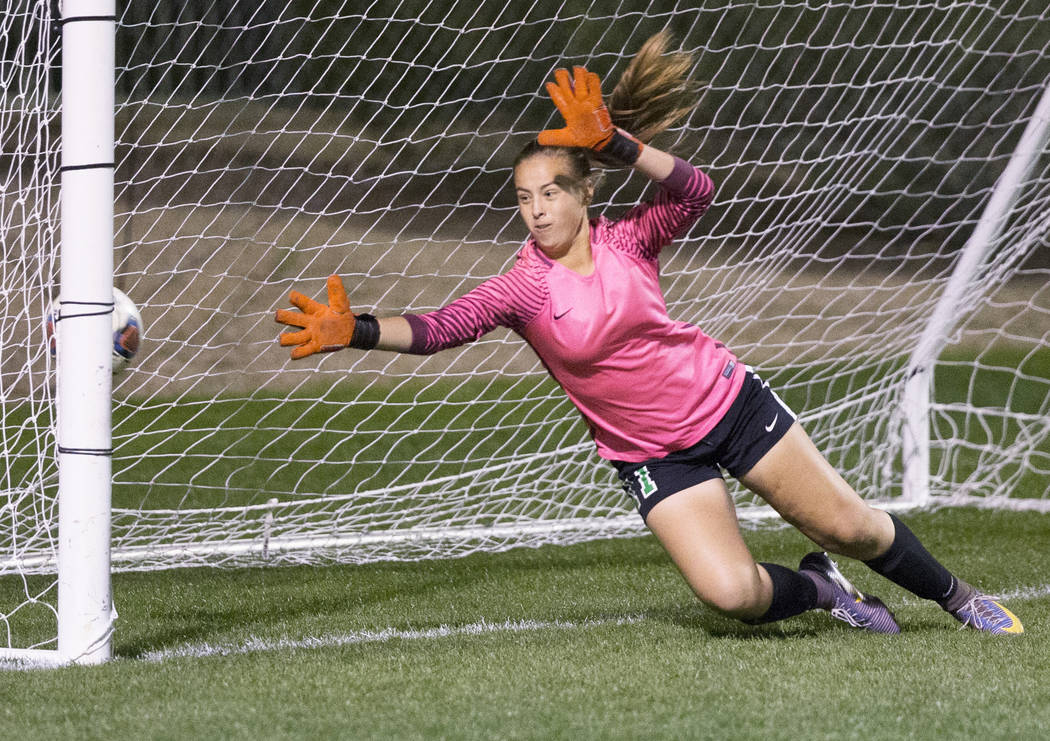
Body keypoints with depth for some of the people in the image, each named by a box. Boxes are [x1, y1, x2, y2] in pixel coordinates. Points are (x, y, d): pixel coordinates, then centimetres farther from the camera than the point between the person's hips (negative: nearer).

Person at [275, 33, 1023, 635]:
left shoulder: (627, 241, -9)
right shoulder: (524, 288, -11)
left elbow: (696, 192, -27)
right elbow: (441, 328, -24)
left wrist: (621, 145, -38)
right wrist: (356, 331, -39)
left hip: (729, 401, 0)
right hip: (652, 455, 0)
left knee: (850, 526, 4)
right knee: (732, 594, -18)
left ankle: (956, 596, 31)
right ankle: (817, 588, 15)